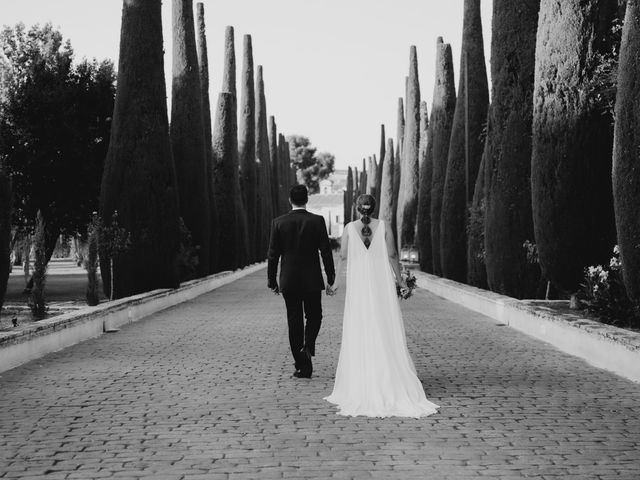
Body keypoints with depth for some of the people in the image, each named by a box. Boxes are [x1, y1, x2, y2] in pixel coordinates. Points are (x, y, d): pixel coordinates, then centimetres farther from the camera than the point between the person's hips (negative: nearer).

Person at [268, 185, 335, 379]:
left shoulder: (278, 223, -3)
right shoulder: (317, 221, -6)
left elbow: (273, 254, -1)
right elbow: (326, 251, -6)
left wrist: (272, 281, 7)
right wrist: (331, 278, 3)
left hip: (289, 281, 1)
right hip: (312, 279, -1)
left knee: (294, 321, 7)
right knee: (314, 316, 17)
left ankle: (302, 366, 8)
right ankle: (308, 347, -10)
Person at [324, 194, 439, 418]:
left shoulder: (349, 228, -1)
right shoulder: (383, 227, -2)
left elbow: (343, 257, 0)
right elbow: (392, 255, -3)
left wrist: (336, 283, 9)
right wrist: (400, 279, 8)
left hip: (359, 285, 0)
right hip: (382, 283, 0)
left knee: (359, 334, 5)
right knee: (386, 334, 5)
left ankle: (360, 386, 6)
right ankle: (390, 382, 6)